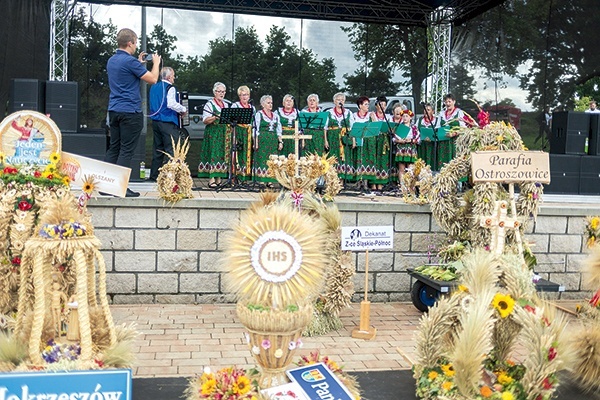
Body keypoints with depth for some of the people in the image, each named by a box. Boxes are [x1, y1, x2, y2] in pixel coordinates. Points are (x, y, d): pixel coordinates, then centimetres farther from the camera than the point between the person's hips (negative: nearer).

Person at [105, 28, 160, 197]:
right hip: (130, 111, -8)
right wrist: (156, 63, 7)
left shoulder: (111, 61, 14)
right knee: (126, 150, -5)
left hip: (114, 110, 9)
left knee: (113, 148, 12)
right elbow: (153, 79, -10)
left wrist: (139, 62, 28)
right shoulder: (130, 61, -14)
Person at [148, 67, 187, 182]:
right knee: (172, 150, -7)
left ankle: (154, 176, 16)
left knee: (157, 149, 12)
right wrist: (183, 110, -9)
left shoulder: (154, 87, 15)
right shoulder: (170, 88, -10)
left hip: (156, 121, 8)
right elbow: (171, 104, -23)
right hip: (168, 122, -8)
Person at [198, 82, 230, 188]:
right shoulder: (209, 104, -2)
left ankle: (218, 178, 8)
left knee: (223, 154, 3)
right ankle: (211, 179, -12)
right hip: (213, 134, -7)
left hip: (224, 134, 7)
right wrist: (215, 117, -24)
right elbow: (205, 120, -10)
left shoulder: (226, 105, 18)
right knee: (213, 154, -11)